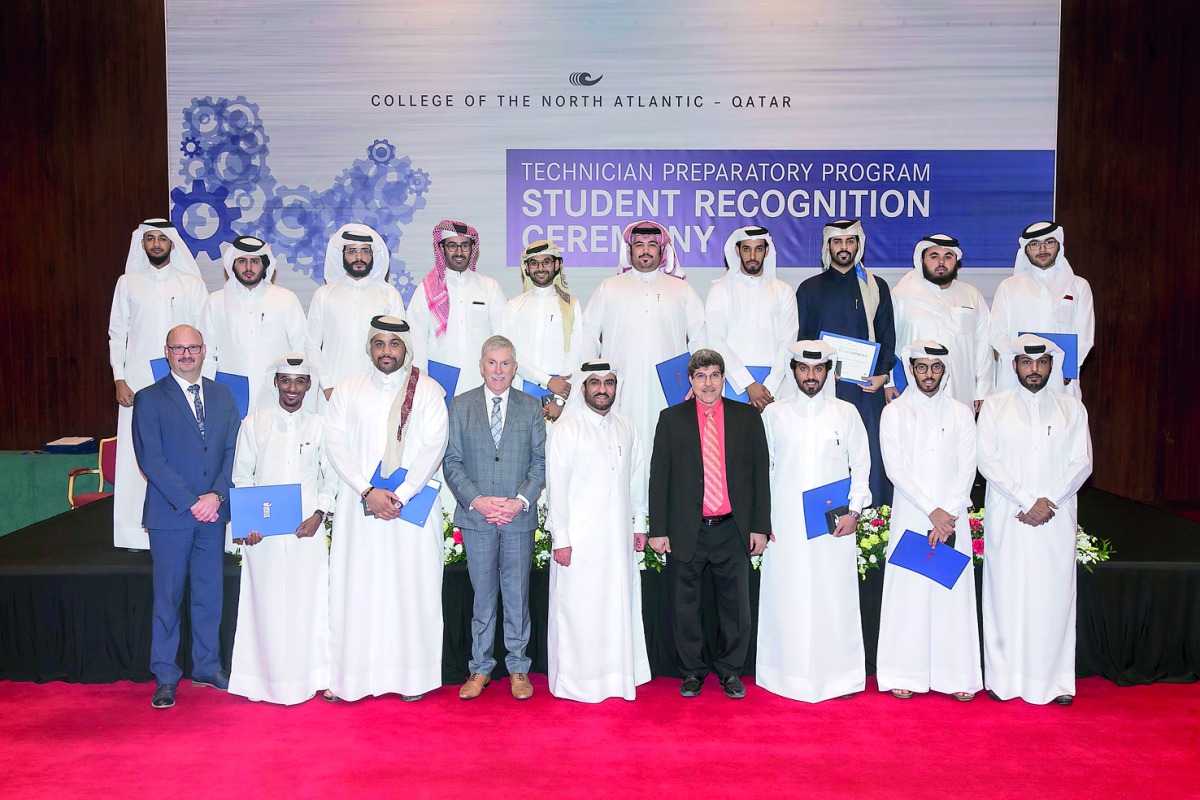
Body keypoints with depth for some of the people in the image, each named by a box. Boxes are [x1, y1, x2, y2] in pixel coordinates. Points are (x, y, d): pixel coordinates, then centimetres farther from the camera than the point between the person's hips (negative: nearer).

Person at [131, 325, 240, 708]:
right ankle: (165, 677, 18)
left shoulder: (223, 395, 9)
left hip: (213, 513, 4)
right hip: (169, 515, -3)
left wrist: (216, 495, -10)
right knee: (168, 598, 5)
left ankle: (207, 667, 25)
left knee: (209, 594, 12)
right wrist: (190, 503, -15)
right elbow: (151, 460, -9)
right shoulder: (149, 399, -2)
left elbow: (234, 450, 4)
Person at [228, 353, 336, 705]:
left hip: (307, 531, 0)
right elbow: (241, 477, 6)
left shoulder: (320, 426, 6)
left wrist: (319, 514, -6)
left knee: (306, 602, 3)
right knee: (266, 603, 2)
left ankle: (306, 677, 13)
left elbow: (332, 476, 8)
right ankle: (264, 678, 13)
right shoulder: (254, 424, 6)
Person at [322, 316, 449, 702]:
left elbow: (434, 446, -5)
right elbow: (335, 444, 1)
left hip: (413, 505, -1)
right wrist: (367, 491, -11)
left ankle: (412, 674, 9)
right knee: (356, 587, 2)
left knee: (412, 587, 1)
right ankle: (352, 674, 9)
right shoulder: (348, 390, 9)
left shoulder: (428, 390, 4)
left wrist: (400, 495, -13)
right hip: (359, 507, 1)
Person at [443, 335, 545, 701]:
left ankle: (518, 667, 19)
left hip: (519, 517, 0)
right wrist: (476, 500, -11)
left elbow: (540, 461, 3)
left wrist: (522, 500, -11)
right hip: (476, 517, 0)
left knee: (517, 593, 7)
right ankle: (480, 668, 19)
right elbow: (451, 462, 1)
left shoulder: (532, 408, 7)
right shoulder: (460, 406, 5)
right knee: (482, 595, 7)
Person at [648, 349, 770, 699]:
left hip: (732, 530, 1)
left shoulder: (747, 417, 6)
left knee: (735, 604, 9)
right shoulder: (671, 419, 4)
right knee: (684, 604, 8)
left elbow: (760, 474, 6)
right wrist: (658, 530, -2)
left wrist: (760, 526, 1)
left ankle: (730, 670, 26)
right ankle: (692, 671, 25)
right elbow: (658, 477, 3)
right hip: (686, 531, 0)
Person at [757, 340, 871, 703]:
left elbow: (861, 465, 10)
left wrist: (854, 511, 0)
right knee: (787, 598, 1)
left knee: (836, 597, 0)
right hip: (785, 525, 0)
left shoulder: (846, 413, 8)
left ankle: (839, 673, 13)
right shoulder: (773, 414, 7)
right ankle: (789, 673, 12)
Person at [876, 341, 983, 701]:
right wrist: (932, 511, -11)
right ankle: (904, 674, 6)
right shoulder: (894, 412, 4)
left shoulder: (961, 413, 10)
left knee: (953, 591, 2)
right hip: (910, 517, -1)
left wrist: (949, 515, -9)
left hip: (952, 518, 2)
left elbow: (967, 469, 3)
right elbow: (895, 469, -4)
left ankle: (956, 675, 10)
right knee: (908, 591, -1)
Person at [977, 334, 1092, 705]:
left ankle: (1054, 680, 10)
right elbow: (987, 460, -2)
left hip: (1056, 519, 1)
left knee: (1054, 595, 1)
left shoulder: (1072, 408, 10)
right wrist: (1026, 501, -11)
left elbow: (1081, 463, 4)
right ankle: (1004, 678, 9)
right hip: (1007, 518, -1)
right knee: (1006, 594, 1)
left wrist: (1049, 501, -10)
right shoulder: (995, 406, 6)